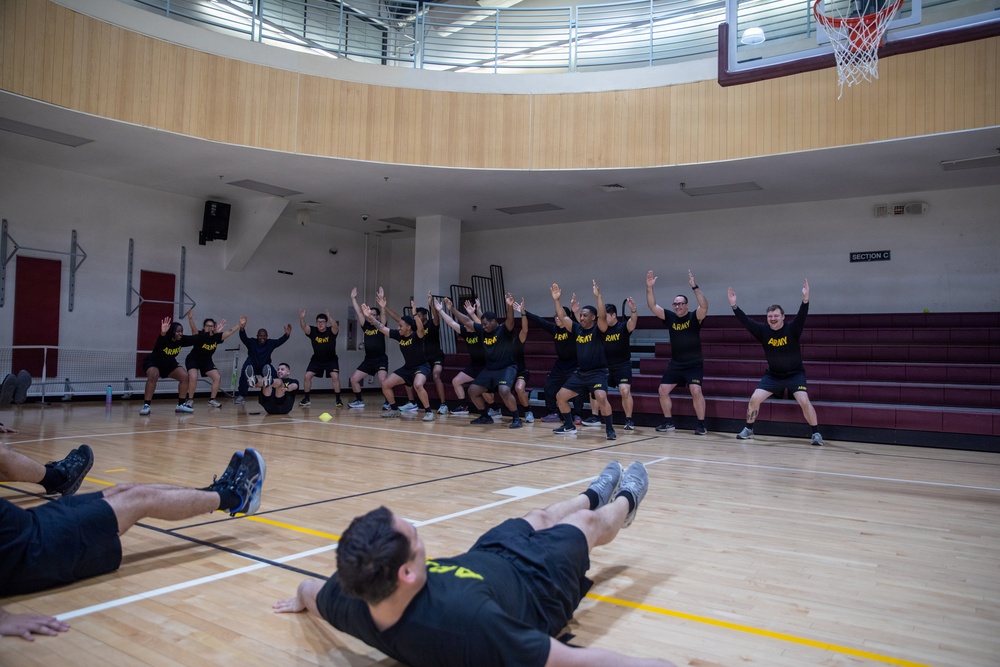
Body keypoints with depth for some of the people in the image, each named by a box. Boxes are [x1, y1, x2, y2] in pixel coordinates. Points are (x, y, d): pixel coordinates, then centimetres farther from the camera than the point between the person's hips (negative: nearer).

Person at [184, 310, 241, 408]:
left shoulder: (216, 337, -14)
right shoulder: (199, 335, -25)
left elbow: (230, 332, -15)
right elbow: (193, 328, -45)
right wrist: (190, 318, -65)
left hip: (207, 361, 5)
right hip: (193, 360, -5)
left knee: (217, 378, -6)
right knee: (193, 377, -27)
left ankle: (212, 400, 10)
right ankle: (190, 400, -8)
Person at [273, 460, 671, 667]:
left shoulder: (348, 598, -33)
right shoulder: (462, 617, -53)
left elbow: (308, 591, -7)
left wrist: (301, 600, 17)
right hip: (530, 589, -5)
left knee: (540, 518, 29)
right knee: (587, 522, 21)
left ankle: (594, 496, 63)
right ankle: (624, 504, 58)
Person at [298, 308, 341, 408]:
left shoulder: (331, 331, -20)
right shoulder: (312, 331, -15)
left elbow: (336, 326, -42)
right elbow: (303, 326, -33)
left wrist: (329, 317, -58)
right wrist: (302, 318, -52)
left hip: (331, 359, -2)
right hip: (316, 359, 2)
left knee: (335, 377, -19)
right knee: (307, 376, -8)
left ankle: (338, 399, -6)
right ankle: (306, 399, 8)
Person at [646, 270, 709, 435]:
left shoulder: (694, 317, -10)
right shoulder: (670, 317, 1)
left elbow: (704, 306, -30)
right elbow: (652, 306, -5)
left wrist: (694, 287, -39)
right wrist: (649, 287, -18)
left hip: (694, 364, -5)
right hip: (675, 364, 5)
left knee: (696, 391, -20)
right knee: (663, 390, 1)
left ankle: (701, 424, -5)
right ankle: (668, 422, 16)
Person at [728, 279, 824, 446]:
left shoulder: (792, 329, -15)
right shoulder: (763, 331, -8)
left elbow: (801, 316, -32)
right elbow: (745, 321, -15)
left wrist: (805, 299, -49)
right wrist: (734, 305, -27)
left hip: (795, 374, -3)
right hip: (773, 374, 3)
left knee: (804, 401, -20)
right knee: (754, 399, -7)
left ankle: (816, 433, -2)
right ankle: (748, 430, 12)